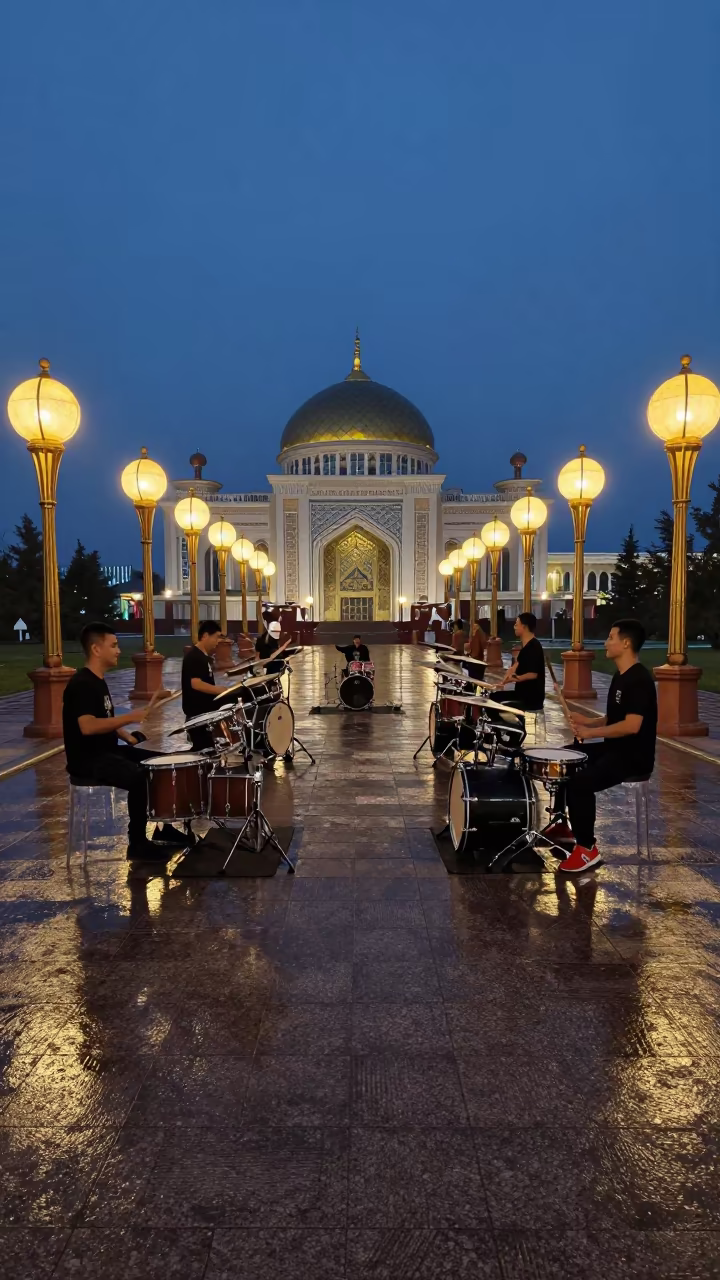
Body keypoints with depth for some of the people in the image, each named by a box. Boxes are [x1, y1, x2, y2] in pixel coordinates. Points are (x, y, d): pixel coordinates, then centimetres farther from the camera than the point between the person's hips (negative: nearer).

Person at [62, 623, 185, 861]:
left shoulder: (98, 681, 12)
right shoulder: (81, 684, -19)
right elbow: (87, 726, -31)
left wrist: (126, 736, 7)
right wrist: (129, 718, -28)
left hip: (108, 750, 10)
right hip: (87, 759, -10)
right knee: (139, 777, -30)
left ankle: (164, 829, 16)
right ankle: (137, 844, -14)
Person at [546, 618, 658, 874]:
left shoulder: (639, 680, -20)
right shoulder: (620, 676, 11)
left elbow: (631, 725, -28)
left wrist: (591, 733, -20)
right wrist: (589, 721, 4)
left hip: (633, 757, -11)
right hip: (614, 748, 11)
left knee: (579, 783, -29)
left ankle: (587, 848, -14)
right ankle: (563, 824, 25)